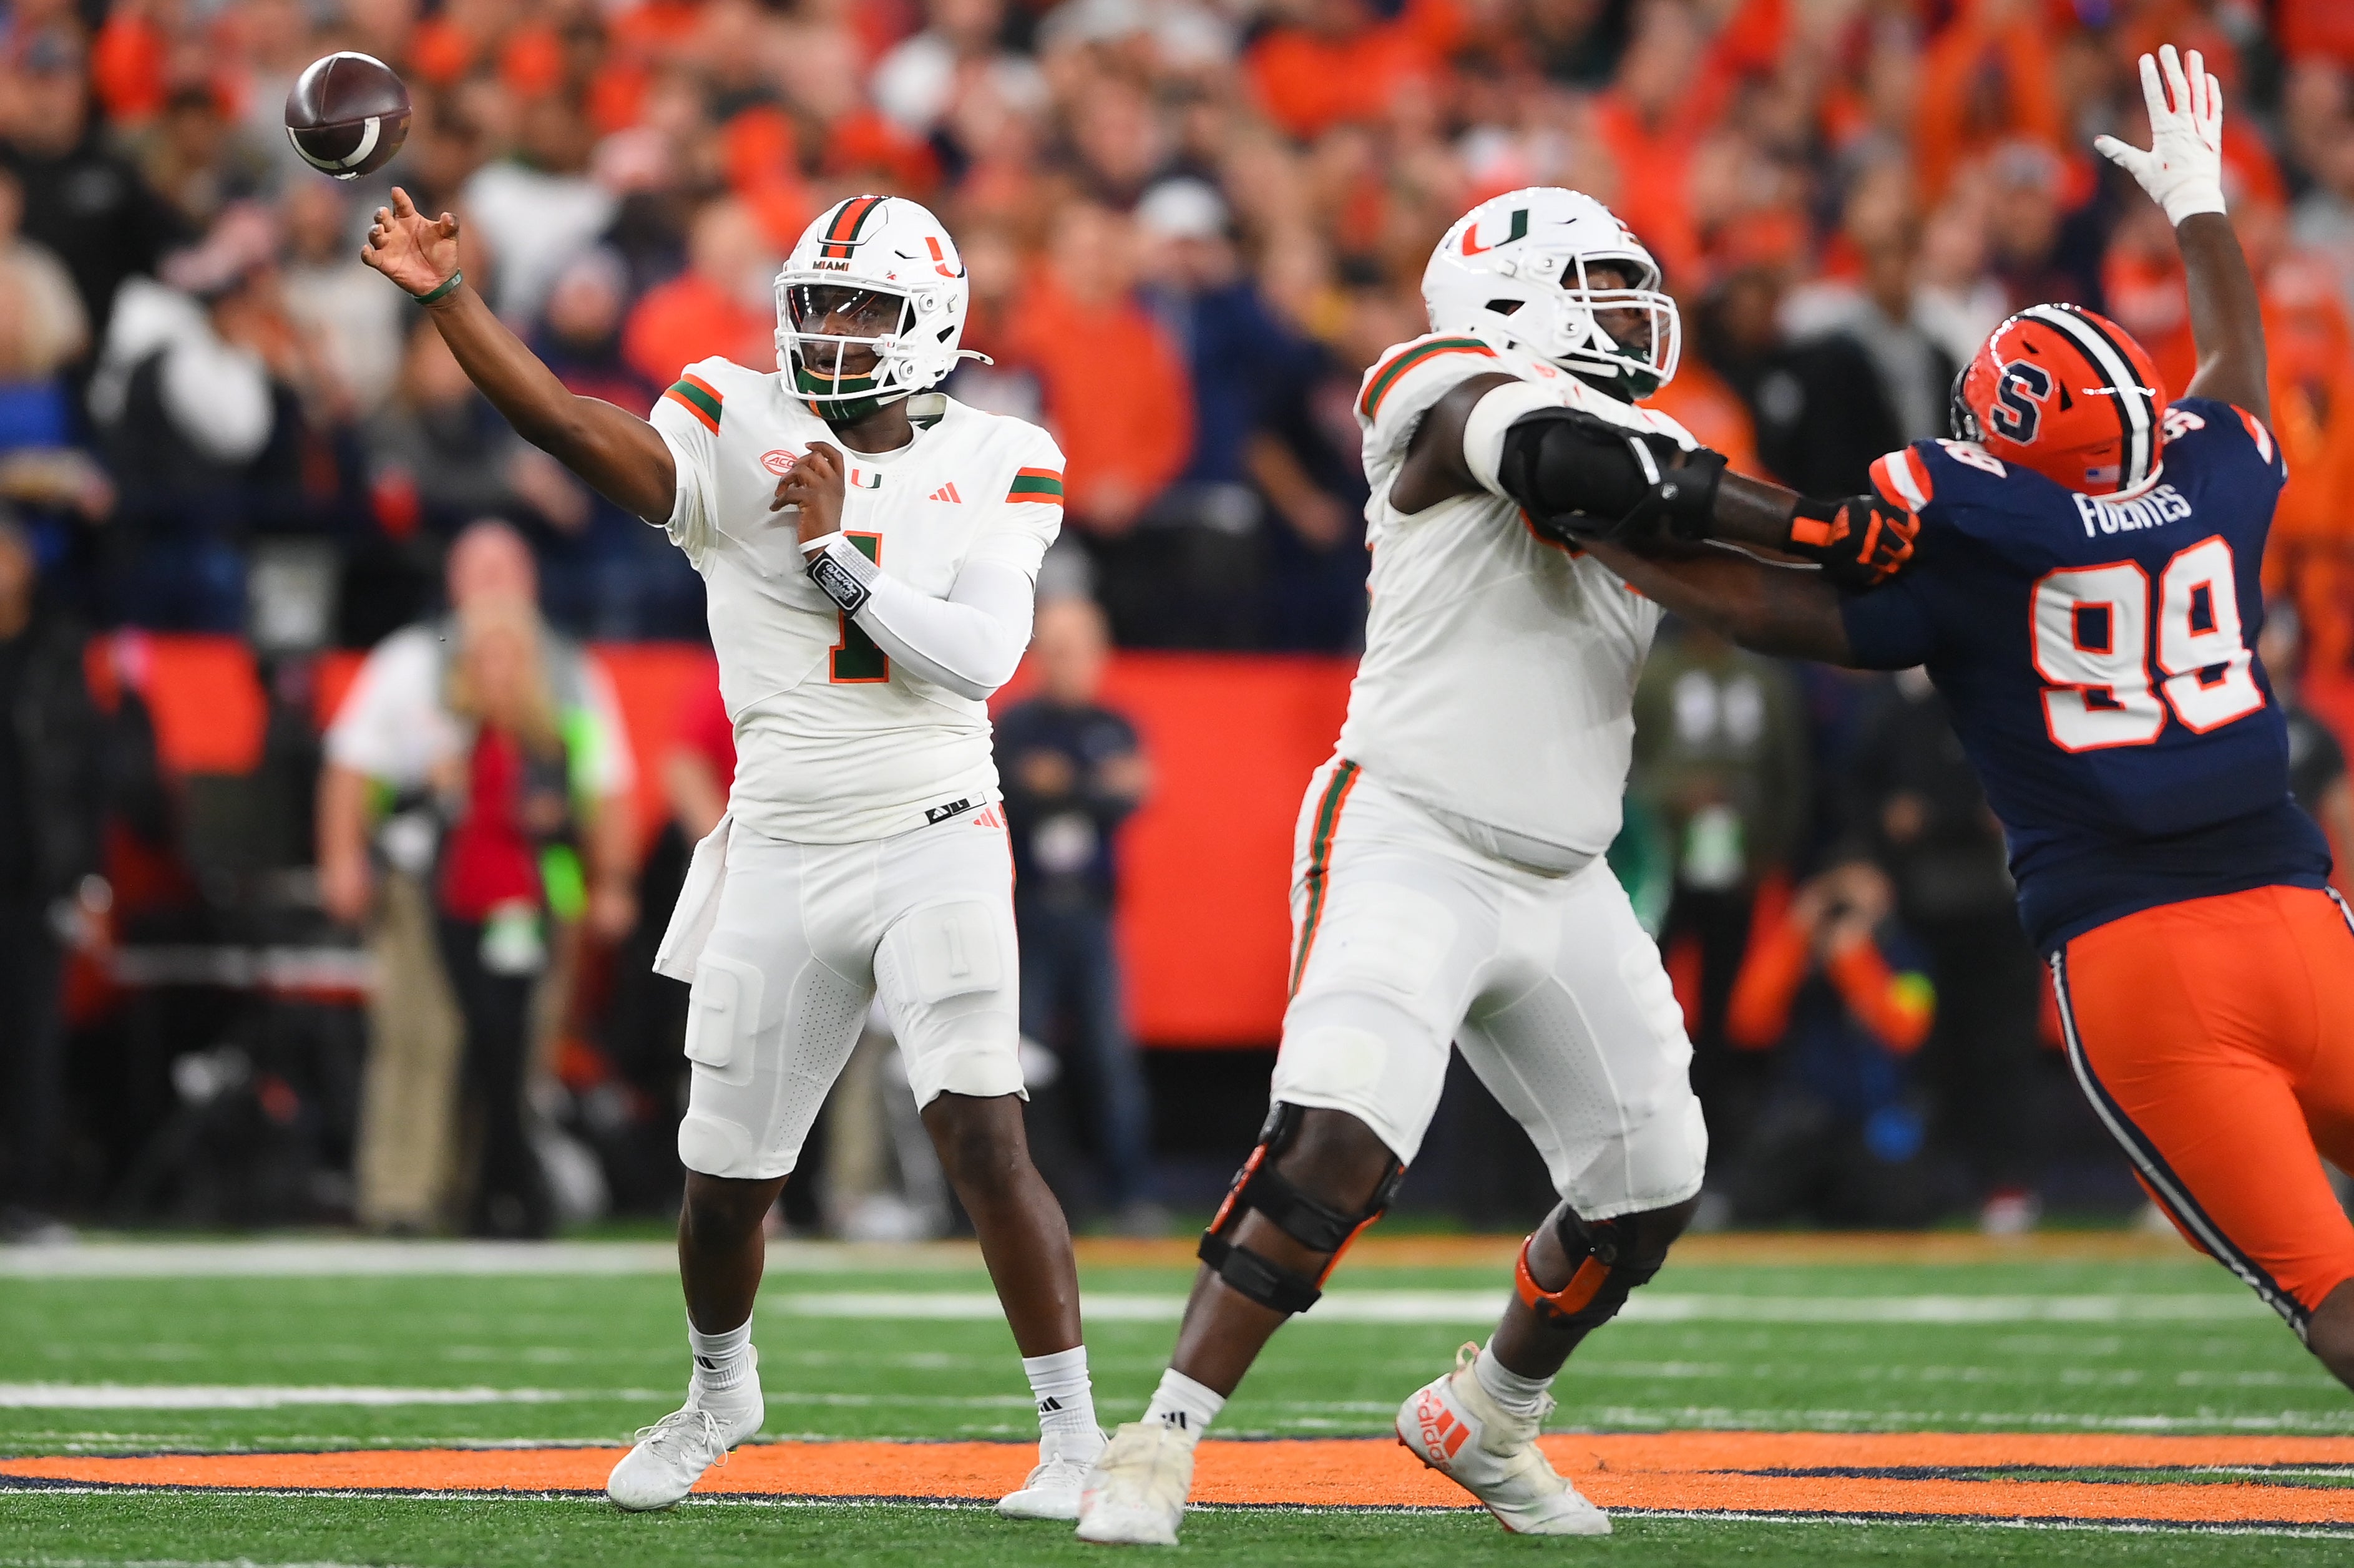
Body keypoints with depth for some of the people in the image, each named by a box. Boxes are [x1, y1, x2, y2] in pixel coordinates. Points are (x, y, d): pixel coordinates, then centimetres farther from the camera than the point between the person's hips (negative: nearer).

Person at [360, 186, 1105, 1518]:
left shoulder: (997, 464, 2)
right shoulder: (740, 432, 0)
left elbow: (981, 657, -11)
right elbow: (570, 425, -17)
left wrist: (836, 556, -16)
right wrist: (450, 297, -29)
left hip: (935, 844, -2)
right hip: (781, 854, 2)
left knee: (984, 1138, -17)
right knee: (727, 1177, 9)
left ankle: (1074, 1432, -7)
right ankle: (722, 1393, 37)